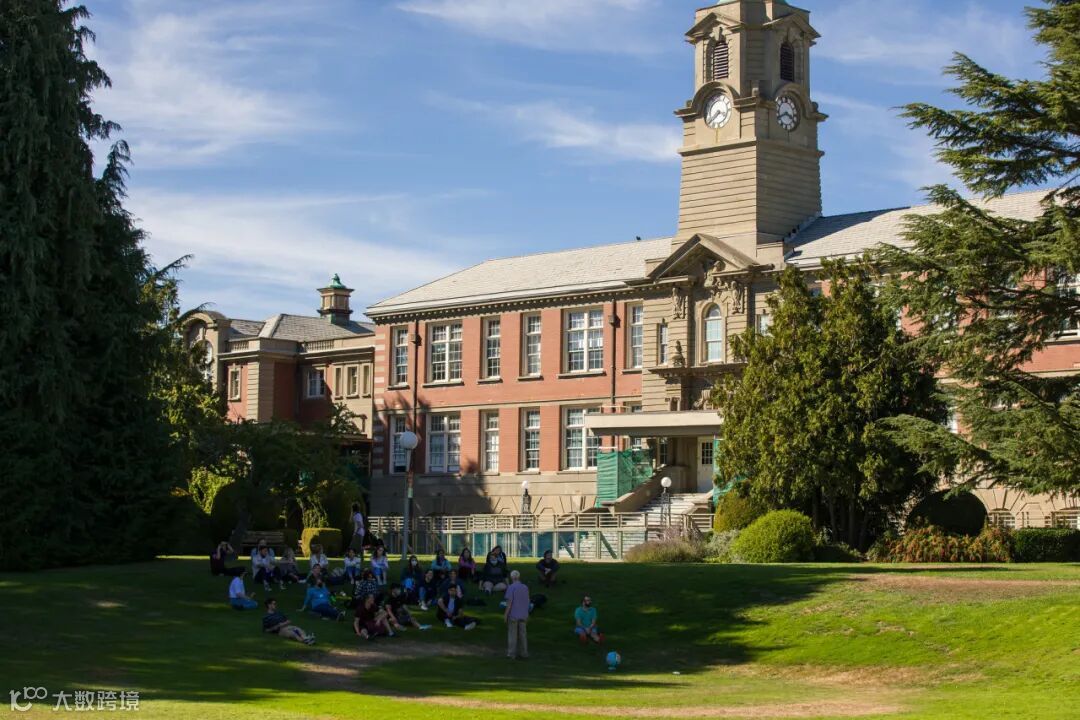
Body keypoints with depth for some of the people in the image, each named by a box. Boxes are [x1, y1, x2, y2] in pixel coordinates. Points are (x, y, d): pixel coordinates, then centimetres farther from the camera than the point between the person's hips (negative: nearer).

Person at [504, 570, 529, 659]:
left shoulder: (511, 588, -14)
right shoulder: (525, 587, 2)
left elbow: (509, 602, -16)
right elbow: (527, 602, 8)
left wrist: (505, 614, -9)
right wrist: (527, 614, 18)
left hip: (513, 615, -5)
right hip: (523, 615, 5)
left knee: (512, 634, 3)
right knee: (522, 634, 11)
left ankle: (511, 654, 6)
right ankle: (523, 653, 14)